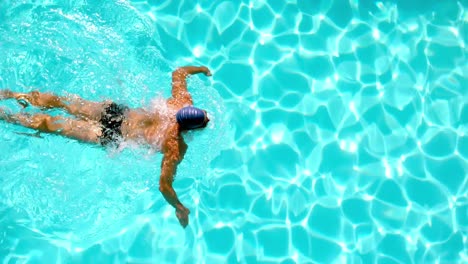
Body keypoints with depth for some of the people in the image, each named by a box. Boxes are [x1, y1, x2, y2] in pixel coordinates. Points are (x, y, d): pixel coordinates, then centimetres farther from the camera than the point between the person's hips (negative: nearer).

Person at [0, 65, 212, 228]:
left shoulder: (183, 101, -15)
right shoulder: (175, 147, -30)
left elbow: (178, 73, 2)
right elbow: (164, 186, -33)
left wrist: (200, 69, 20)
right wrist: (180, 209, -18)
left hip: (117, 110, 5)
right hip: (112, 137, -5)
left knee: (61, 101, 21)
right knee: (50, 124, 11)